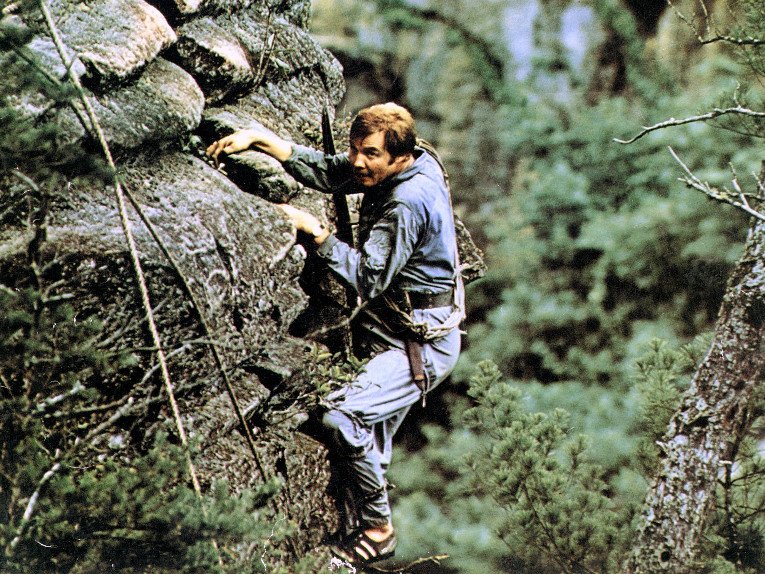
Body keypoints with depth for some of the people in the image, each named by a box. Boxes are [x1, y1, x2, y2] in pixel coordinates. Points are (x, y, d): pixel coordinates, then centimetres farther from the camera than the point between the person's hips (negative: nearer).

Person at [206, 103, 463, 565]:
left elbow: (367, 278, -25)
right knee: (370, 444, 11)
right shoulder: (411, 164, 0)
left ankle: (377, 528, -5)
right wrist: (258, 137, -6)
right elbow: (323, 169, 3)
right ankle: (358, 537, 19)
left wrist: (312, 228, -22)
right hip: (396, 332, 10)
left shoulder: (409, 201, -26)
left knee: (343, 417, -21)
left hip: (423, 346, -10)